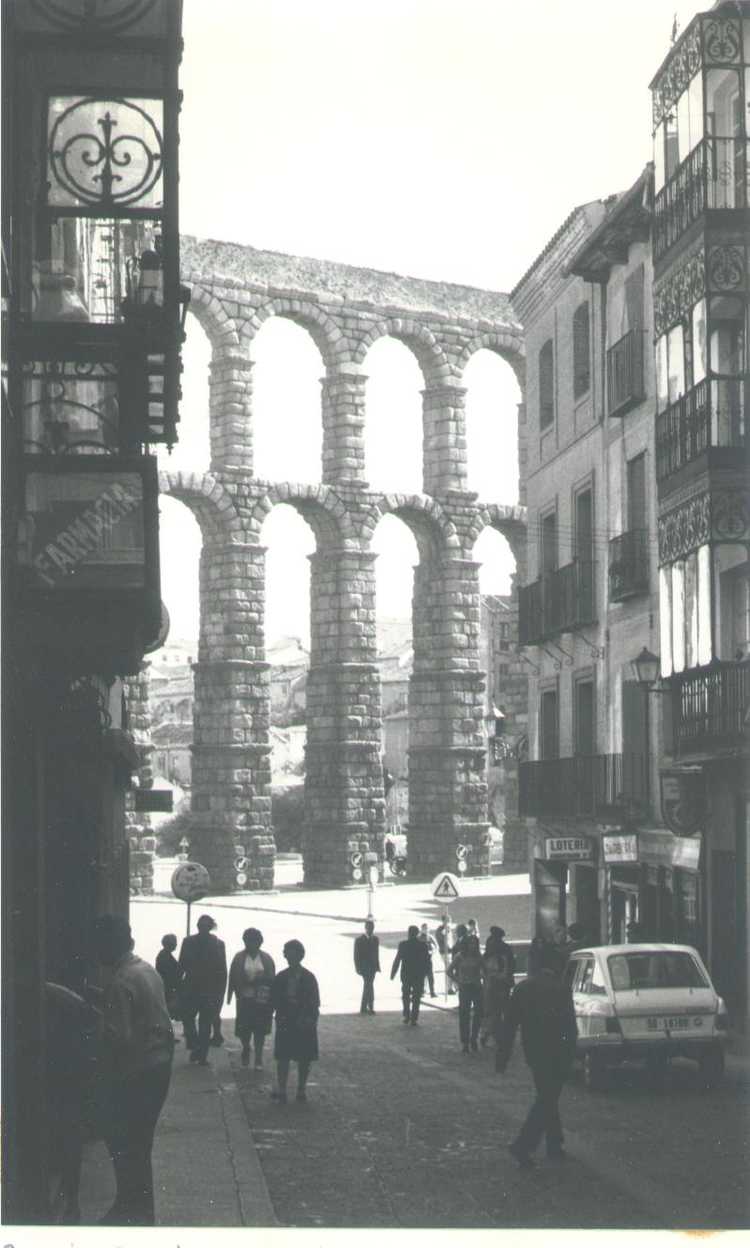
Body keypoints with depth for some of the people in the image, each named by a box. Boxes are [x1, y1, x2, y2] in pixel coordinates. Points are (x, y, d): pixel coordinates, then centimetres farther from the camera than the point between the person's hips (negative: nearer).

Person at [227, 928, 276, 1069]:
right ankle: (246, 1048, 31)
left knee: (260, 1030, 0)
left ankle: (258, 1058, 7)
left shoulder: (266, 959, 3)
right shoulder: (239, 958, 1)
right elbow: (233, 978, 1)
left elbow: (271, 978, 5)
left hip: (262, 999, 0)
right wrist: (230, 996, -1)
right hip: (245, 998, 0)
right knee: (244, 1027, 1)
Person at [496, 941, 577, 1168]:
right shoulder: (560, 989, -12)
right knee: (547, 1099, 0)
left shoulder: (521, 987, 3)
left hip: (532, 1051, 6)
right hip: (554, 1051, -6)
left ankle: (554, 1144, 25)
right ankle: (523, 1145, -11)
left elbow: (509, 1023, 4)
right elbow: (569, 1024, -13)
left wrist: (502, 1055, 6)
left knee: (547, 1096, 19)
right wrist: (571, 1053, -5)